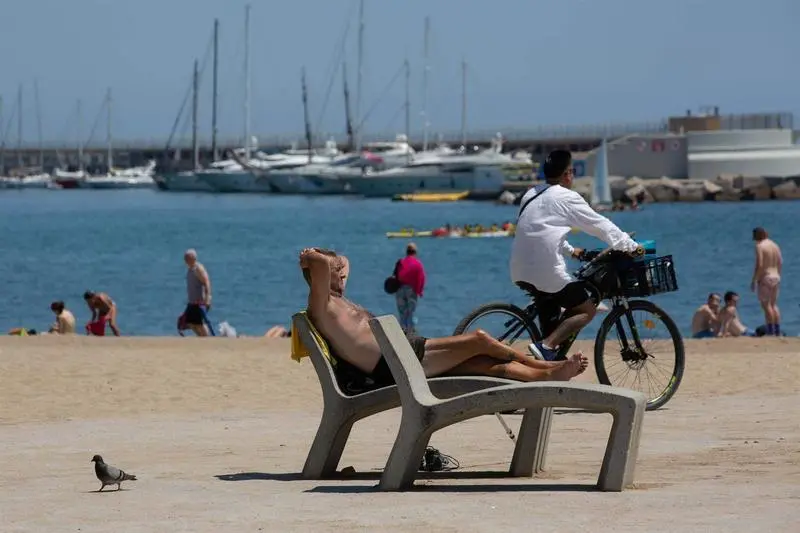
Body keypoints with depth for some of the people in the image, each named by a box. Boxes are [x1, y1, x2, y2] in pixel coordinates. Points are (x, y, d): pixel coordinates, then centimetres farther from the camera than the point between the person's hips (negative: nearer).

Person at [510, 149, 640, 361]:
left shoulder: (530, 195, 17)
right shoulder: (566, 198, -5)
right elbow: (600, 225, 0)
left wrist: (570, 250, 37)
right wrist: (631, 246, 9)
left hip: (521, 272, 8)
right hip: (547, 271, -8)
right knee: (587, 310, 4)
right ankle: (546, 347, -12)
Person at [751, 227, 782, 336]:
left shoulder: (760, 246, -12)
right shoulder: (775, 246, 12)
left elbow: (759, 265, -19)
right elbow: (780, 263, 13)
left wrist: (754, 280, -14)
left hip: (765, 277, -8)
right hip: (775, 277, 8)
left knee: (766, 305, -5)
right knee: (774, 304, 14)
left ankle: (770, 331, -10)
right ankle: (778, 332, 12)